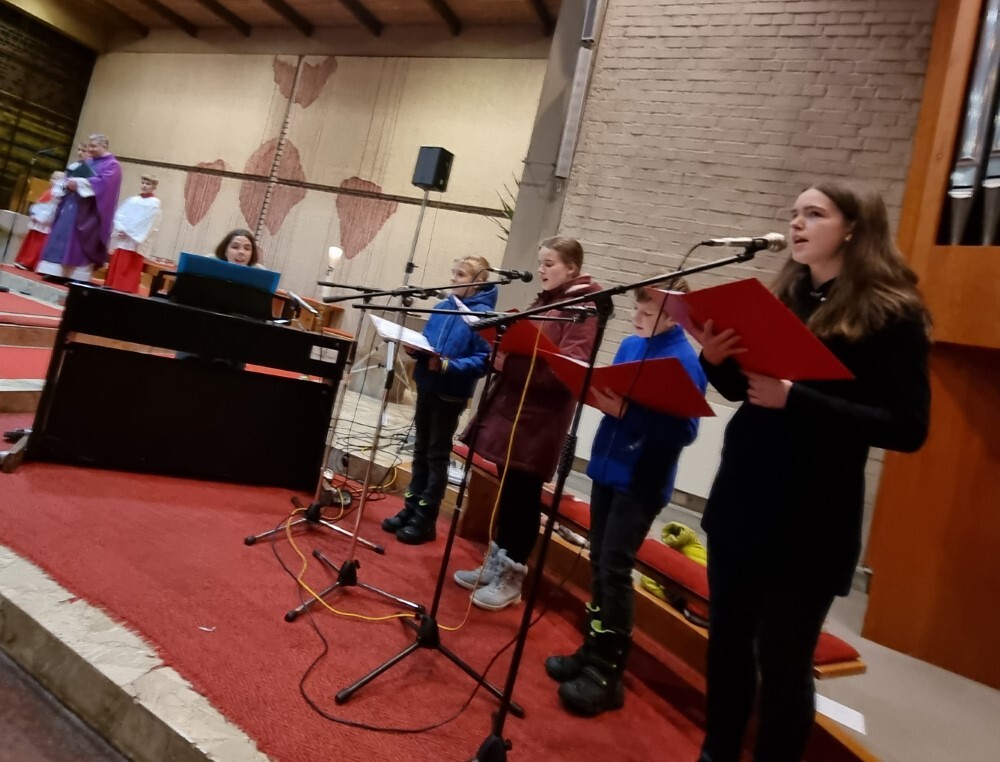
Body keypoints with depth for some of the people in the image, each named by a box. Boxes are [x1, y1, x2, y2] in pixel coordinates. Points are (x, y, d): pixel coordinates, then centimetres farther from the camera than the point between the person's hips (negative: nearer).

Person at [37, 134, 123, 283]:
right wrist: (70, 181, -1)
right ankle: (58, 272, 4)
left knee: (81, 242, -10)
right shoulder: (88, 162, 21)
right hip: (74, 204, 8)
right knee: (65, 236, 2)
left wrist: (79, 183, -20)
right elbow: (75, 175, 23)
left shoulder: (112, 165, -3)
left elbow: (103, 182, -18)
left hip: (88, 210, -8)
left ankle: (78, 276, -7)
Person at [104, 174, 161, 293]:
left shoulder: (154, 203, -1)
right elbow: (119, 214, 10)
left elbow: (147, 223, -11)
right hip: (121, 239, 6)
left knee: (129, 270, -6)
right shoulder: (132, 200, 15)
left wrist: (127, 231, -11)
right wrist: (120, 229, -8)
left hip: (136, 243, -6)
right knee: (115, 268, 8)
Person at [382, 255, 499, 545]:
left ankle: (425, 520, 13)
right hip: (427, 385, 7)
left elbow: (482, 361, -20)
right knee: (421, 450, 15)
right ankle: (410, 509, 27)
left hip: (452, 393, -7)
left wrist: (448, 365, -30)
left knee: (437, 455, 2)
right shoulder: (443, 307, 8)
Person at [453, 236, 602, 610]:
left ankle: (512, 577, 14)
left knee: (524, 493, 0)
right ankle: (496, 563, 26)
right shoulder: (543, 301, 17)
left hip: (540, 415, -8)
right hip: (510, 404, 8)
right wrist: (504, 349, 2)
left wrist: (512, 361, -26)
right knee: (507, 489, 13)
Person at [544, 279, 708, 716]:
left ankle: (607, 674, 9)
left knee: (614, 570, -5)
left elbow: (685, 430, -20)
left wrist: (626, 413, -28)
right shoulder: (630, 345, 10)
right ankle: (593, 653, 28)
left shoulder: (685, 361, -13)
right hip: (608, 468, 8)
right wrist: (597, 393, -4)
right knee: (598, 564, 14)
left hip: (643, 481, -7)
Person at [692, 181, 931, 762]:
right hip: (739, 499, 6)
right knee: (727, 639, 16)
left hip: (811, 519, -5)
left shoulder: (892, 316, -7)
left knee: (782, 659, 7)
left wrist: (796, 399, -24)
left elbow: (907, 428, -13)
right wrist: (716, 360, -8)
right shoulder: (782, 298, 9)